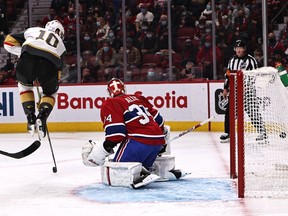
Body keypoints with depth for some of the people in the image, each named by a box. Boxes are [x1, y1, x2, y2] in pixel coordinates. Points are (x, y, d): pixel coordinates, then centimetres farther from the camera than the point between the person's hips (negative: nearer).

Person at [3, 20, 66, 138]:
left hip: (27, 60, 0)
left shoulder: (32, 31, 34)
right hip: (49, 64, 0)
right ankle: (42, 118, 7)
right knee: (50, 92, 28)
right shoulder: (60, 45, 36)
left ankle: (30, 118, 19)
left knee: (24, 84, 31)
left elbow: (9, 42, 26)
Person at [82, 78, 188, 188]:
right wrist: (161, 143, 40)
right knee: (143, 166, 32)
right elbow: (158, 119, 29)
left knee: (113, 173, -11)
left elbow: (116, 132, -11)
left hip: (139, 142, -8)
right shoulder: (138, 98, 24)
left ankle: (140, 175, -35)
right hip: (158, 139, 8)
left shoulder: (110, 104, 3)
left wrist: (105, 147, -5)